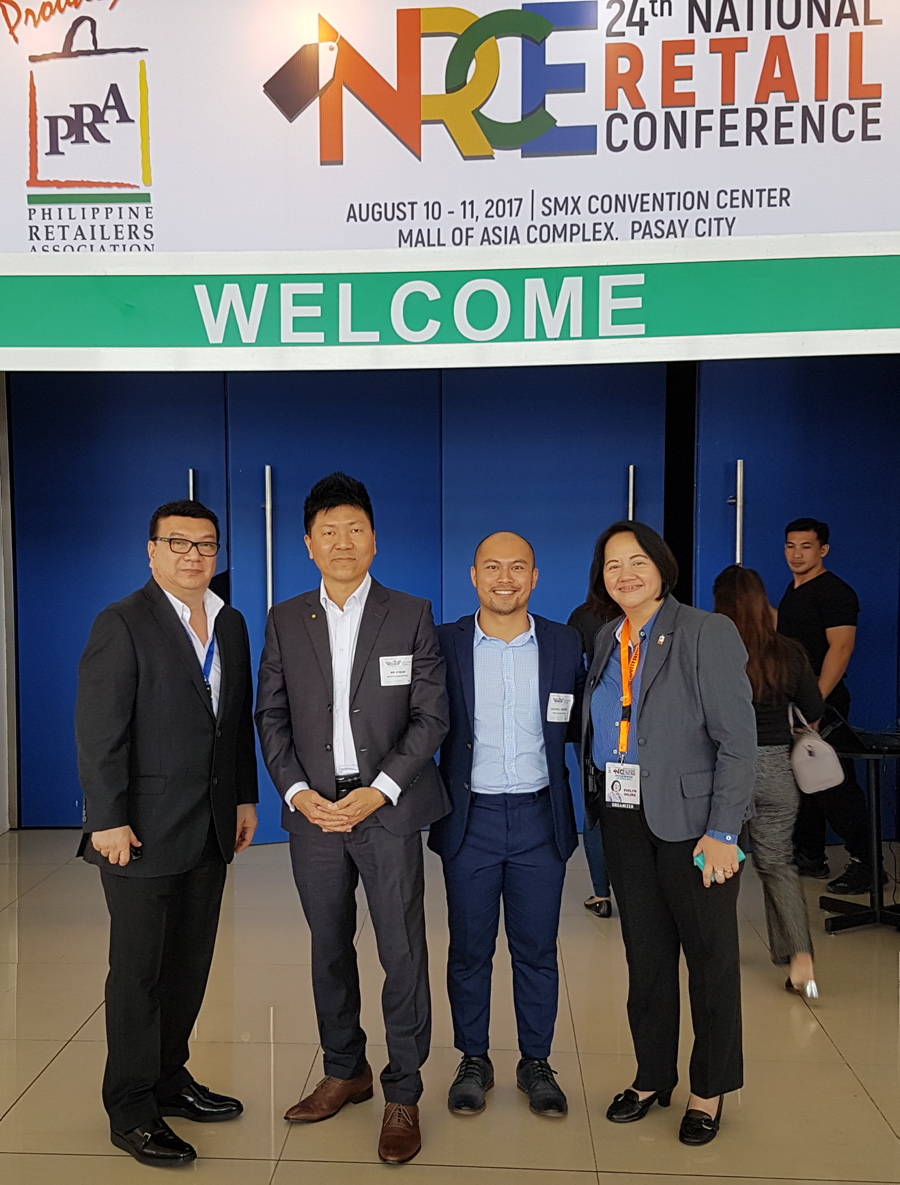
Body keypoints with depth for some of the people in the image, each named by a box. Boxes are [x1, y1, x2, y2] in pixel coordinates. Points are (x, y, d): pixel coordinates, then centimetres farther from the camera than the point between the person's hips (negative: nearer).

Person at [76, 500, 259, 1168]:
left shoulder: (231, 624, 10)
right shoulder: (123, 624, -10)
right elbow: (100, 730, -14)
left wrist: (245, 797, 12)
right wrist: (108, 819, -17)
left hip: (212, 830, 6)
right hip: (145, 830, -6)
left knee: (191, 963, 16)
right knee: (138, 970, 6)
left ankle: (169, 1079, 33)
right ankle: (132, 1110, 21)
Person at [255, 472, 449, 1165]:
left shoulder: (411, 615, -1)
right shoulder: (285, 620, 7)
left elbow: (431, 715, -4)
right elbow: (271, 715, 7)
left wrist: (379, 791, -13)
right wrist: (297, 792, -6)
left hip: (388, 808, -2)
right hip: (313, 809, 3)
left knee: (403, 953, 1)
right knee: (329, 947, 15)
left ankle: (403, 1094, 20)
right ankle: (345, 1071, 35)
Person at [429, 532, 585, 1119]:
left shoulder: (565, 644, 1)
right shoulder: (445, 644, -2)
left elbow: (577, 726, 7)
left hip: (540, 817, 1)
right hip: (470, 818, 0)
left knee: (537, 948, 12)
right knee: (469, 949, 12)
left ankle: (536, 1063, 31)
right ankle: (474, 1061, 31)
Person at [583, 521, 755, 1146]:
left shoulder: (708, 633, -11)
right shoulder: (607, 641, 8)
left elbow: (737, 739, -14)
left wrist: (721, 832, -18)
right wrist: (597, 800, 2)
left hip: (691, 817, -5)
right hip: (625, 818, 5)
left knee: (710, 955, 10)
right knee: (645, 953, 16)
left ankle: (711, 1089, 31)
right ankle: (653, 1077, 34)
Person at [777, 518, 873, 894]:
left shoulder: (834, 591, -12)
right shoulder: (794, 590, 16)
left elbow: (841, 647, -20)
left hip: (822, 704, -9)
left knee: (834, 785, -6)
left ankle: (863, 863, 5)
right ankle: (810, 858, 23)